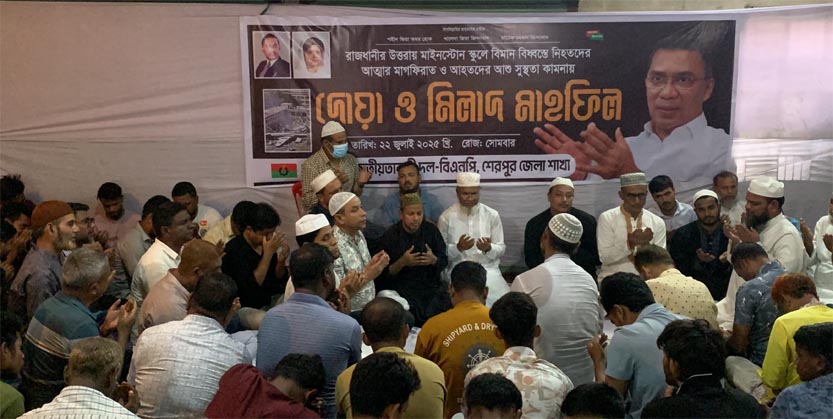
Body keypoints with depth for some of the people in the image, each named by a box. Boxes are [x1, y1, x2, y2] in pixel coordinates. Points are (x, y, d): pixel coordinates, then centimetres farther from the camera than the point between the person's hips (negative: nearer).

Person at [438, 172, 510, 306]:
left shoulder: (492, 215, 4)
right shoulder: (446, 217, 1)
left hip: (488, 269, 2)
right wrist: (458, 247, -17)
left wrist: (488, 248, -16)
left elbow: (501, 249, 6)